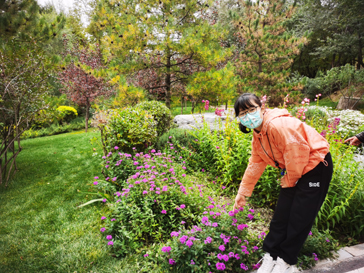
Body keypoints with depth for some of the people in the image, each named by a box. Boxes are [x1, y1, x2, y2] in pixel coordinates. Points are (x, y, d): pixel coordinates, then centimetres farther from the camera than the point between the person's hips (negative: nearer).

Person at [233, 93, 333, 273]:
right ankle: (270, 255, 21)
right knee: (282, 213, 8)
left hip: (315, 165, -8)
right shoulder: (257, 136, 2)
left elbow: (298, 151, -29)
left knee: (299, 217, -1)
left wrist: (289, 180, -12)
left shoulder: (279, 125, -28)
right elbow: (255, 165, 9)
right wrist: (242, 192, 12)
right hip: (293, 171, 8)